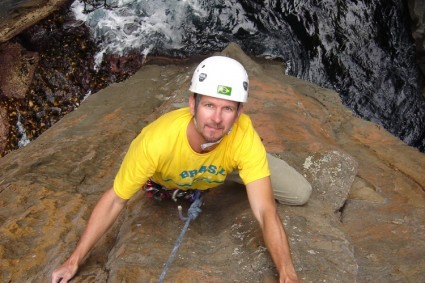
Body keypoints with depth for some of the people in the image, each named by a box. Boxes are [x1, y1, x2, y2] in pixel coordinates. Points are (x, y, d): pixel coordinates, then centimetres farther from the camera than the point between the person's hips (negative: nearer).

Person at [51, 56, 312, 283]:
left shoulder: (244, 136, -43)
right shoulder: (157, 140, -45)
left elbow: (266, 213, -43)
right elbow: (115, 201, -32)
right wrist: (75, 261, -28)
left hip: (229, 161, 1)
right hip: (169, 176, 0)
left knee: (301, 194, 2)